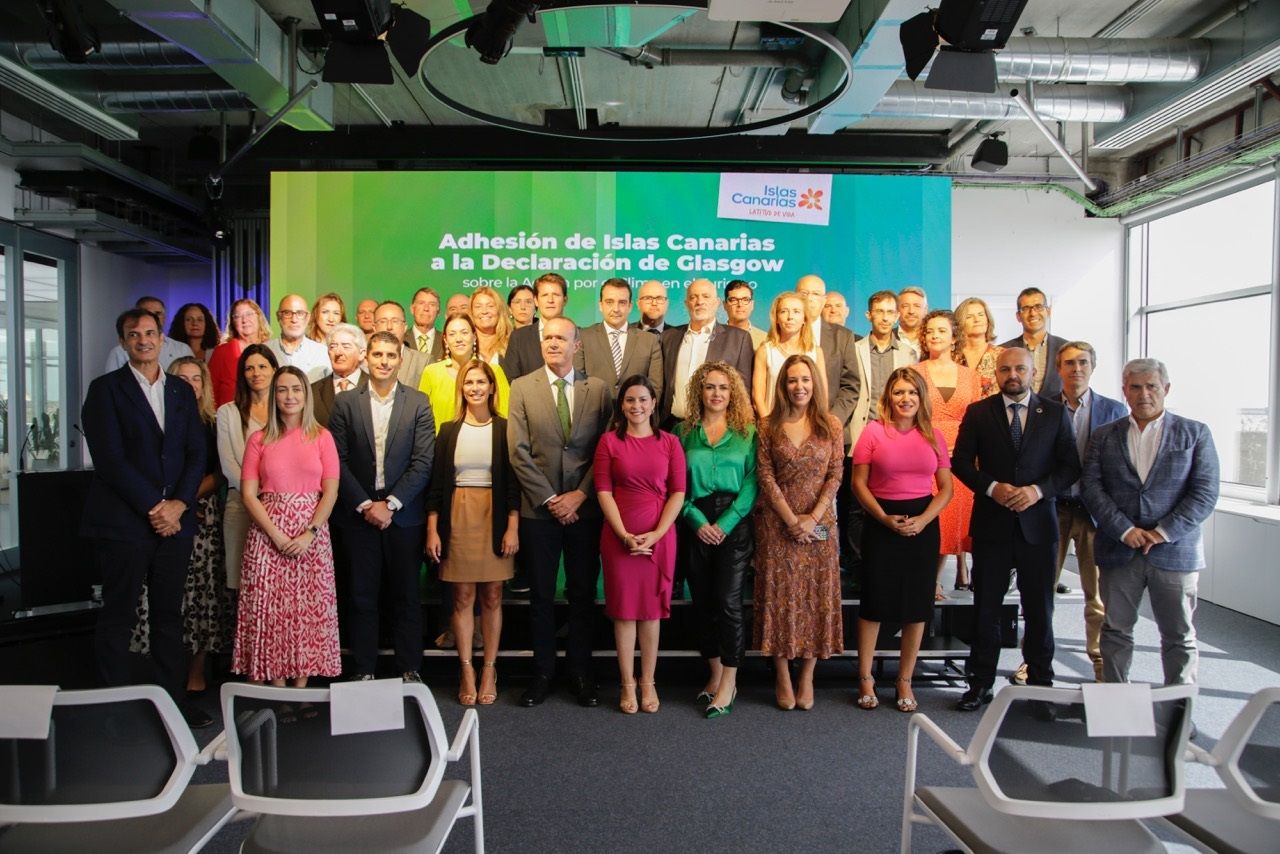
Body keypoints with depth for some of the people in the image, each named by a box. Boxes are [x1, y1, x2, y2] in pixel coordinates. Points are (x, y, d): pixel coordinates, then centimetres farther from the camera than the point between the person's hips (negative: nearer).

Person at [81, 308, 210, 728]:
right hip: (123, 520, -4)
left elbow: (197, 454, 8)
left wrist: (178, 504, -6)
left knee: (169, 614, 10)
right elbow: (110, 458, -9)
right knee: (118, 617, 4)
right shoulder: (106, 389, 0)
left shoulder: (182, 391, 13)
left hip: (175, 519, 4)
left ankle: (174, 699, 17)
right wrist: (153, 507, -12)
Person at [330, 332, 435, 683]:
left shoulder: (418, 403, 1)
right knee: (362, 597, 7)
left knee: (406, 596, 7)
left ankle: (410, 670, 17)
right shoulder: (345, 402, 3)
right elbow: (338, 460, -1)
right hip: (358, 512, 1)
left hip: (404, 514, 0)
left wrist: (390, 504, -10)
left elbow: (423, 462, -4)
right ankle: (363, 671, 17)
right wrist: (365, 505, -9)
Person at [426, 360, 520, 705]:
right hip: (458, 517, 1)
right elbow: (436, 483, 5)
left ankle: (489, 669, 16)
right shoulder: (449, 431, 6)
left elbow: (513, 482, 0)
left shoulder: (504, 429, 1)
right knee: (463, 597, 4)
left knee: (491, 597, 5)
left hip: (494, 518, -1)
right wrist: (432, 530, -1)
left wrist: (513, 527, -6)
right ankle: (466, 671, 13)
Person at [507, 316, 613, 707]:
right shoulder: (522, 388, 2)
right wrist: (549, 499, -9)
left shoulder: (598, 389, 3)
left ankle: (580, 671, 22)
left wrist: (579, 495, -9)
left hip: (585, 508, 1)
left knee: (583, 594, 9)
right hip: (539, 510, 0)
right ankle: (542, 672, 21)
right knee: (541, 595, 8)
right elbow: (519, 452, -4)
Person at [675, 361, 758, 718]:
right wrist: (697, 520, -10)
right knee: (703, 602, 8)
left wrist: (725, 523, -13)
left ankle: (729, 683, 3)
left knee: (728, 601, -7)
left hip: (735, 524, -2)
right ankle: (715, 673, 22)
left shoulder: (747, 432, 3)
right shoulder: (684, 431, 8)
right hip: (695, 525, 3)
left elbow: (752, 482, -4)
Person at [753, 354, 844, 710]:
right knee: (780, 594, 3)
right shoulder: (769, 426, 1)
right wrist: (791, 519, -11)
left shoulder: (831, 425, 3)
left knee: (816, 594, 4)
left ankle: (807, 678, 16)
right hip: (777, 522, -1)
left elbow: (835, 476, -1)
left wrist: (813, 517, -11)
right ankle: (782, 678, 14)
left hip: (819, 523, 1)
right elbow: (765, 477, -4)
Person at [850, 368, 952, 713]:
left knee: (918, 603, 8)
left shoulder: (933, 435, 3)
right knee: (874, 601, 5)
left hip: (923, 525, 3)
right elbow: (858, 484, -5)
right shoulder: (873, 431, -4)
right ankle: (865, 678, 19)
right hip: (881, 524, -2)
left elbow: (946, 488, 4)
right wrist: (886, 519, -15)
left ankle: (905, 681, 22)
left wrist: (923, 520, -11)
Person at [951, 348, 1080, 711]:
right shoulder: (978, 413, 3)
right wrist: (992, 487, -15)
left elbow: (1071, 466, 2)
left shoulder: (1055, 414, 4)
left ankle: (1040, 683, 22)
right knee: (986, 606, 7)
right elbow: (961, 461, 0)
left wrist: (1038, 490, -14)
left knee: (1039, 608, 8)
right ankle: (980, 683, 17)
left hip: (1037, 523, 1)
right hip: (991, 523, 0)